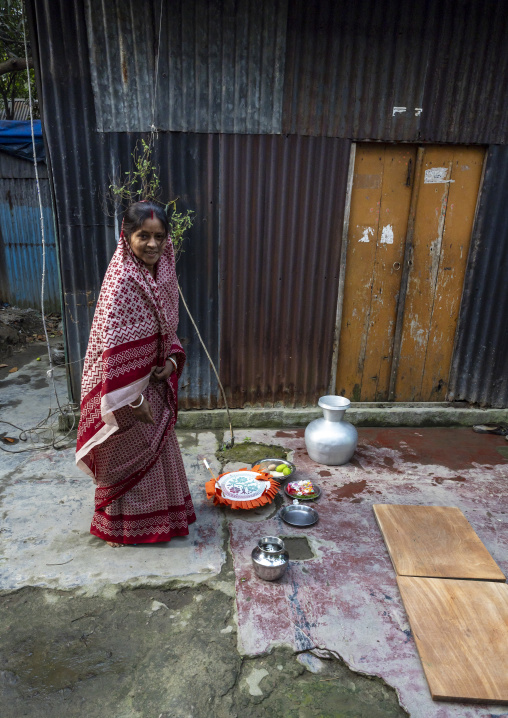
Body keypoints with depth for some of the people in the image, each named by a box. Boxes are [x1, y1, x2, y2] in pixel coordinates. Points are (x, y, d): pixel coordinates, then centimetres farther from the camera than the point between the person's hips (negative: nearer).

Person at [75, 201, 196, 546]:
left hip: (155, 379, 8)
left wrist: (173, 359, -3)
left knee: (157, 447, 23)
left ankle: (160, 512, 47)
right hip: (127, 385, -8)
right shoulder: (121, 281, -24)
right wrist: (134, 399, -21)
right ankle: (123, 525, 36)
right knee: (128, 455, 11)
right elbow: (112, 348, -25)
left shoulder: (162, 272, 1)